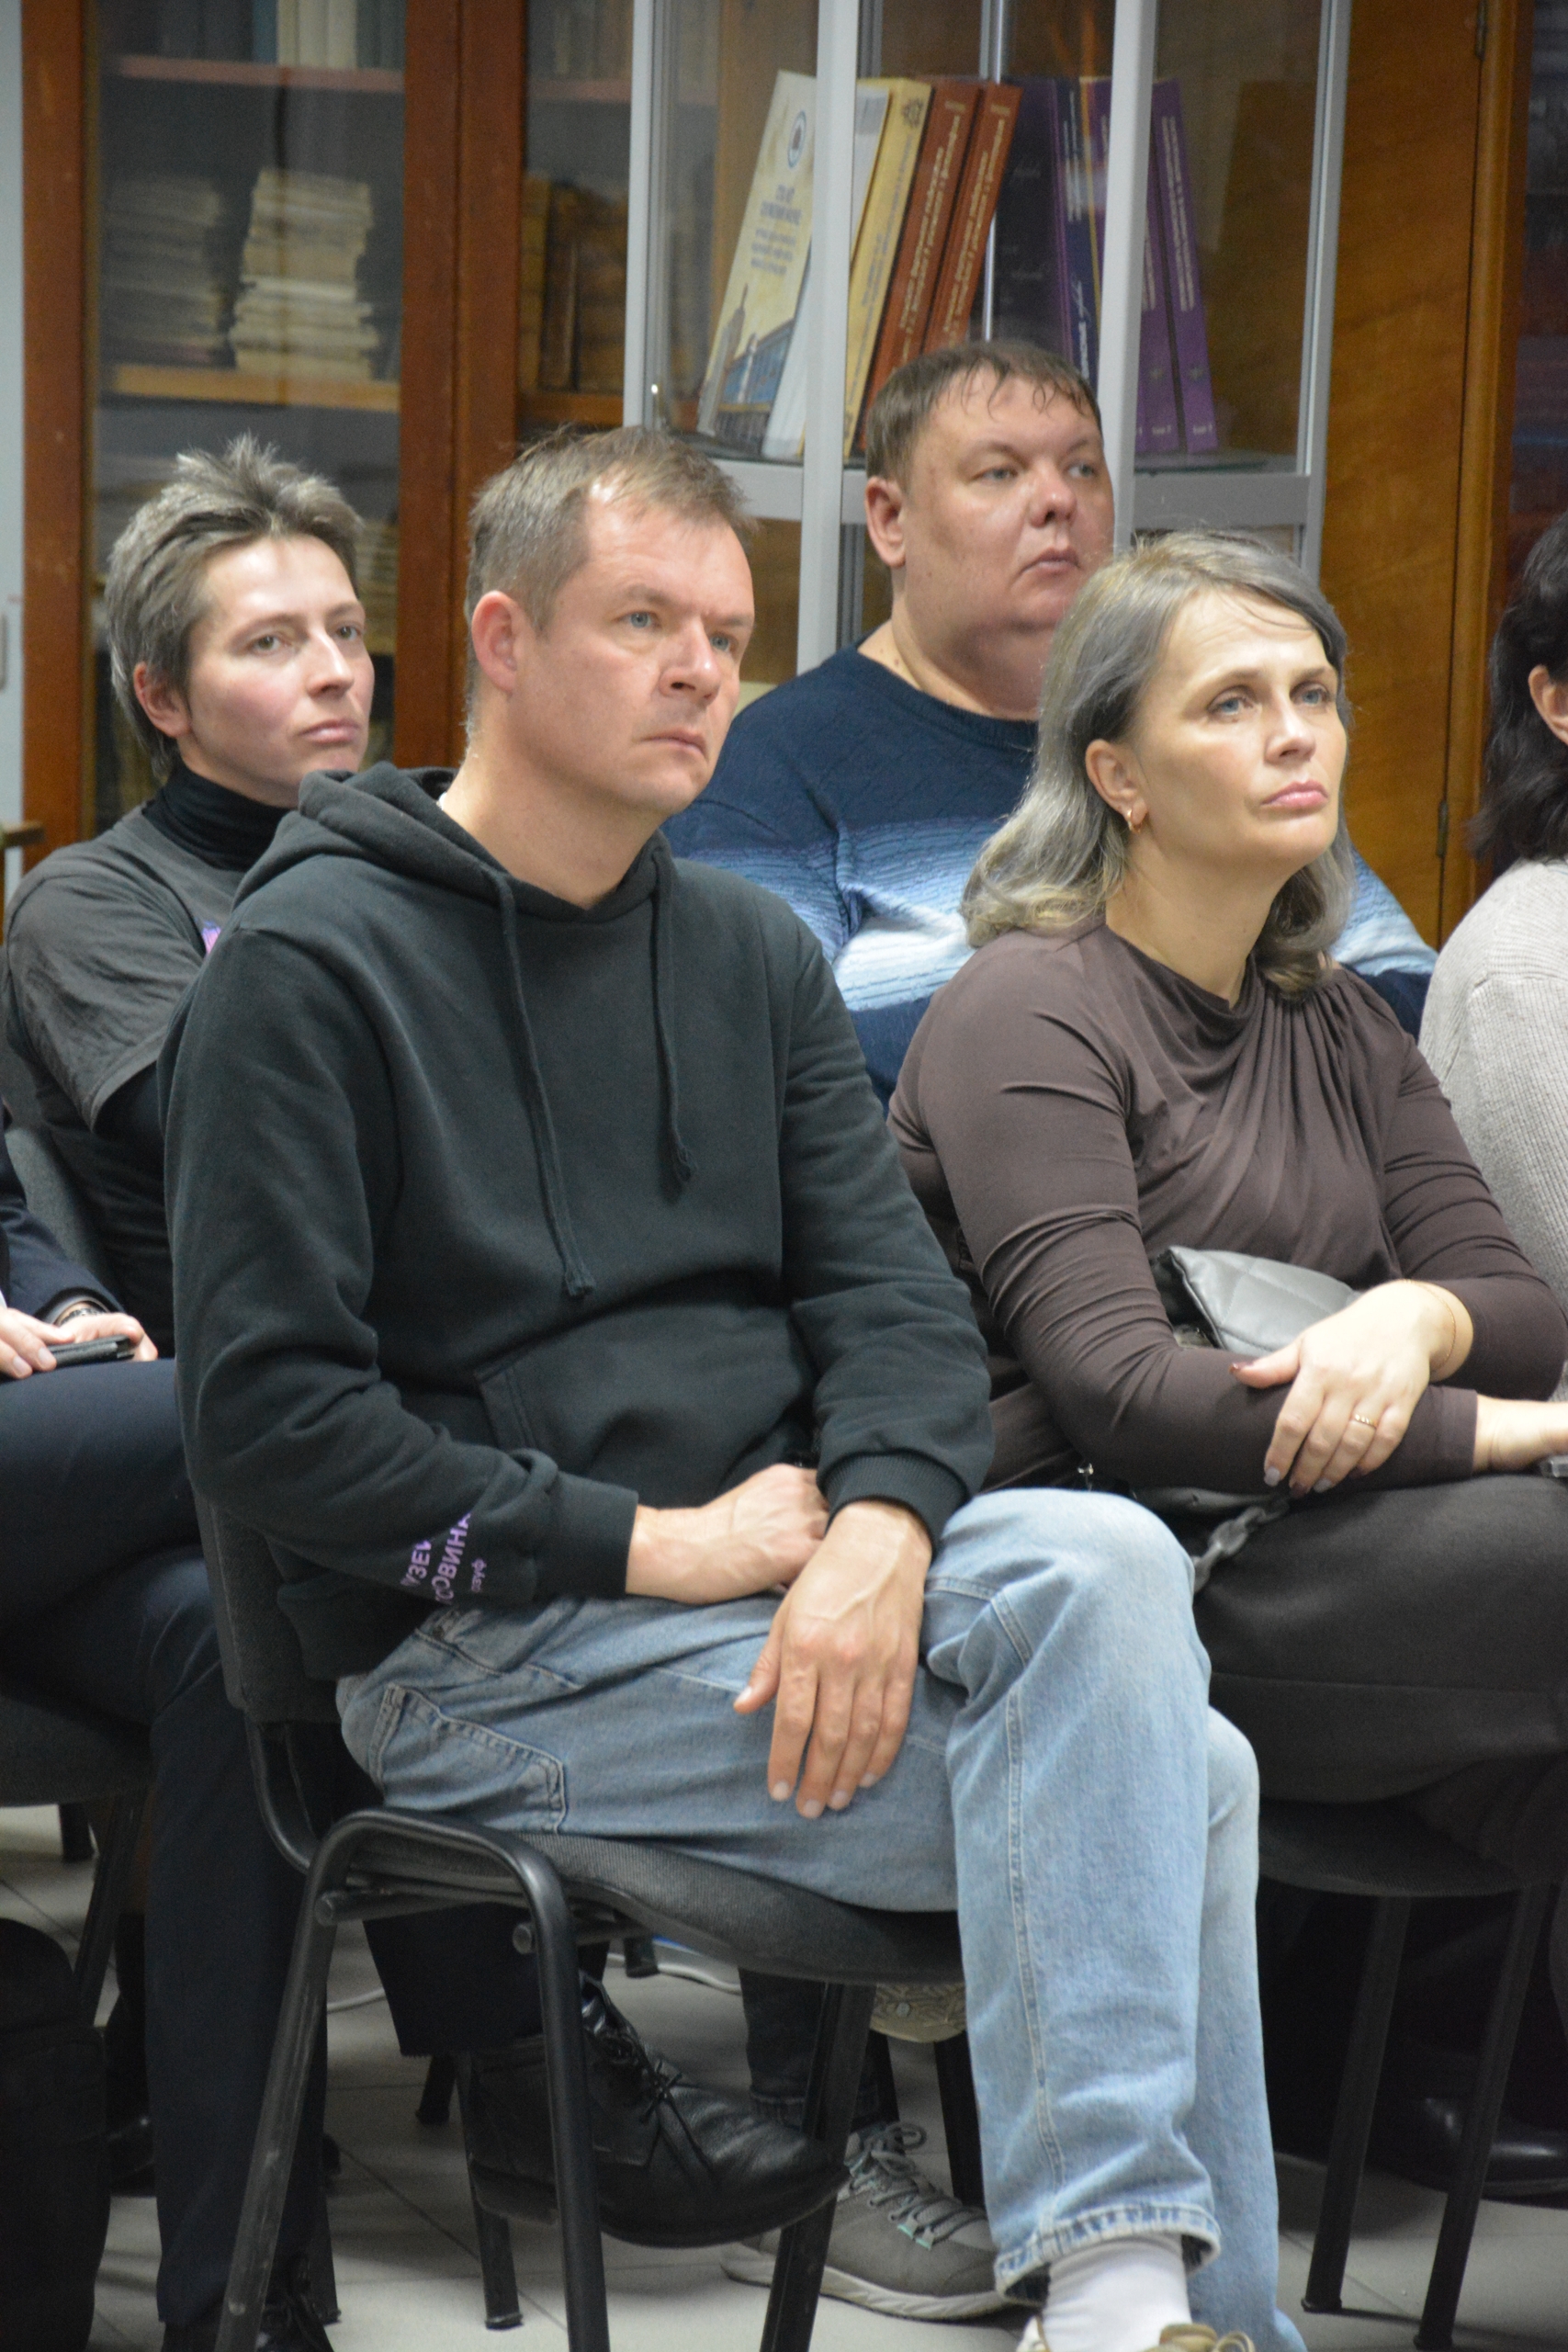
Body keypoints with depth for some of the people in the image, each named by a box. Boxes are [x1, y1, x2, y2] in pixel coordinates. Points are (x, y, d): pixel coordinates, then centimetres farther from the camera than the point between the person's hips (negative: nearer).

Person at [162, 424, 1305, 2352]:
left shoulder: (750, 953, 17)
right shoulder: (311, 962, -4)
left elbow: (891, 1293, 8)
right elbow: (261, 1412, -11)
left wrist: (883, 1526, -15)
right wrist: (646, 1544, -14)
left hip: (782, 1555, 6)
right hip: (483, 1649, -6)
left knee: (1108, 1561, -27)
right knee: (1166, 1779, -23)